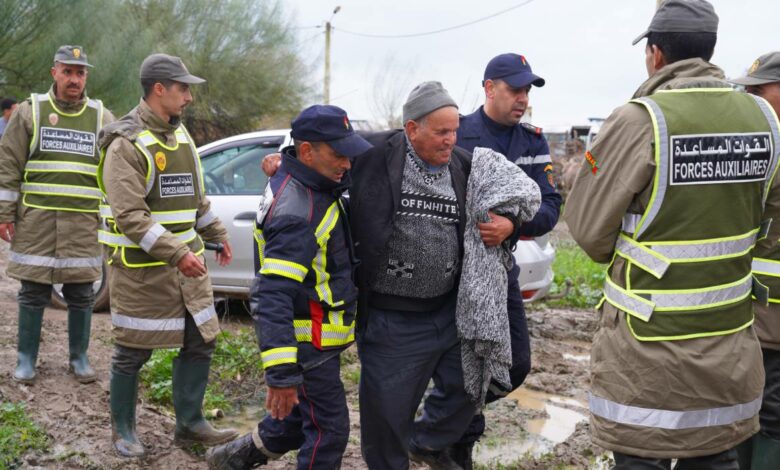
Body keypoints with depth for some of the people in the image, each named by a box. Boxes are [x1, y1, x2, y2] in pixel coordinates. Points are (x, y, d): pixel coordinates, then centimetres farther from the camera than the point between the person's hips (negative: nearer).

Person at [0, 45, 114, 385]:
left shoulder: (102, 117, 8)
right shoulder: (30, 111, 3)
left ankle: (79, 357, 21)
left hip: (84, 224, 1)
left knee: (81, 294, 7)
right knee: (33, 292, 5)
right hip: (36, 220, -1)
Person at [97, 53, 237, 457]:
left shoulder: (180, 136, 12)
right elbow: (130, 215, -22)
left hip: (185, 262, 8)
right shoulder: (127, 143, -14)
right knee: (133, 352, 4)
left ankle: (189, 425, 23)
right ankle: (123, 430, 23)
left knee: (200, 341, 9)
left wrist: (217, 235, 22)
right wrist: (176, 254, -27)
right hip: (141, 268, -8)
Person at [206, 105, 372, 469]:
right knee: (329, 432, 1)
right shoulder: (297, 213, -27)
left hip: (318, 339, 9)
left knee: (302, 419, 23)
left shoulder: (321, 191, 2)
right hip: (306, 342, -9)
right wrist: (281, 374, -34)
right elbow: (272, 297, -32)